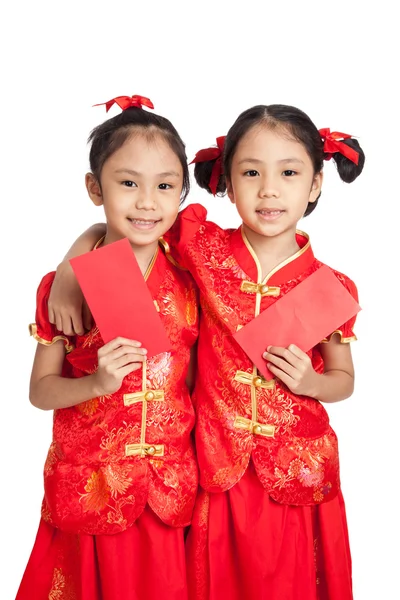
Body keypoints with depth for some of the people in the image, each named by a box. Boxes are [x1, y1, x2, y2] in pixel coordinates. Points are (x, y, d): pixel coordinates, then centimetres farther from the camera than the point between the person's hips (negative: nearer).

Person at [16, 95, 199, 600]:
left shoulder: (189, 286, -2)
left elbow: (197, 382, 8)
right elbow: (40, 390, -2)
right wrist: (97, 382, -20)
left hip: (169, 488, 2)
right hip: (90, 487, -1)